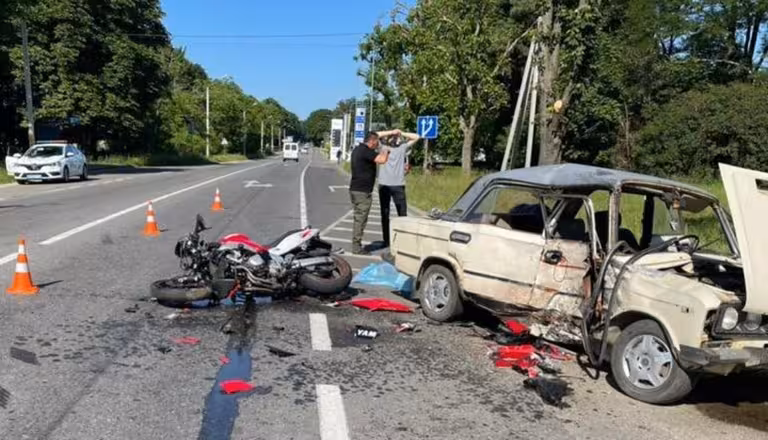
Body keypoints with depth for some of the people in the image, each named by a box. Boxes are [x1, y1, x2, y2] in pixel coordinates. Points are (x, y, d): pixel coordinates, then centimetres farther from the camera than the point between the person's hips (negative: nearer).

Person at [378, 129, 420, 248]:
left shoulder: (403, 148, 11)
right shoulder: (383, 148, 10)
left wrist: (402, 134, 9)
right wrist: (391, 132, 6)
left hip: (398, 185, 0)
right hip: (383, 184, 0)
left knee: (402, 214, -3)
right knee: (385, 214, 5)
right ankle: (386, 241, 8)